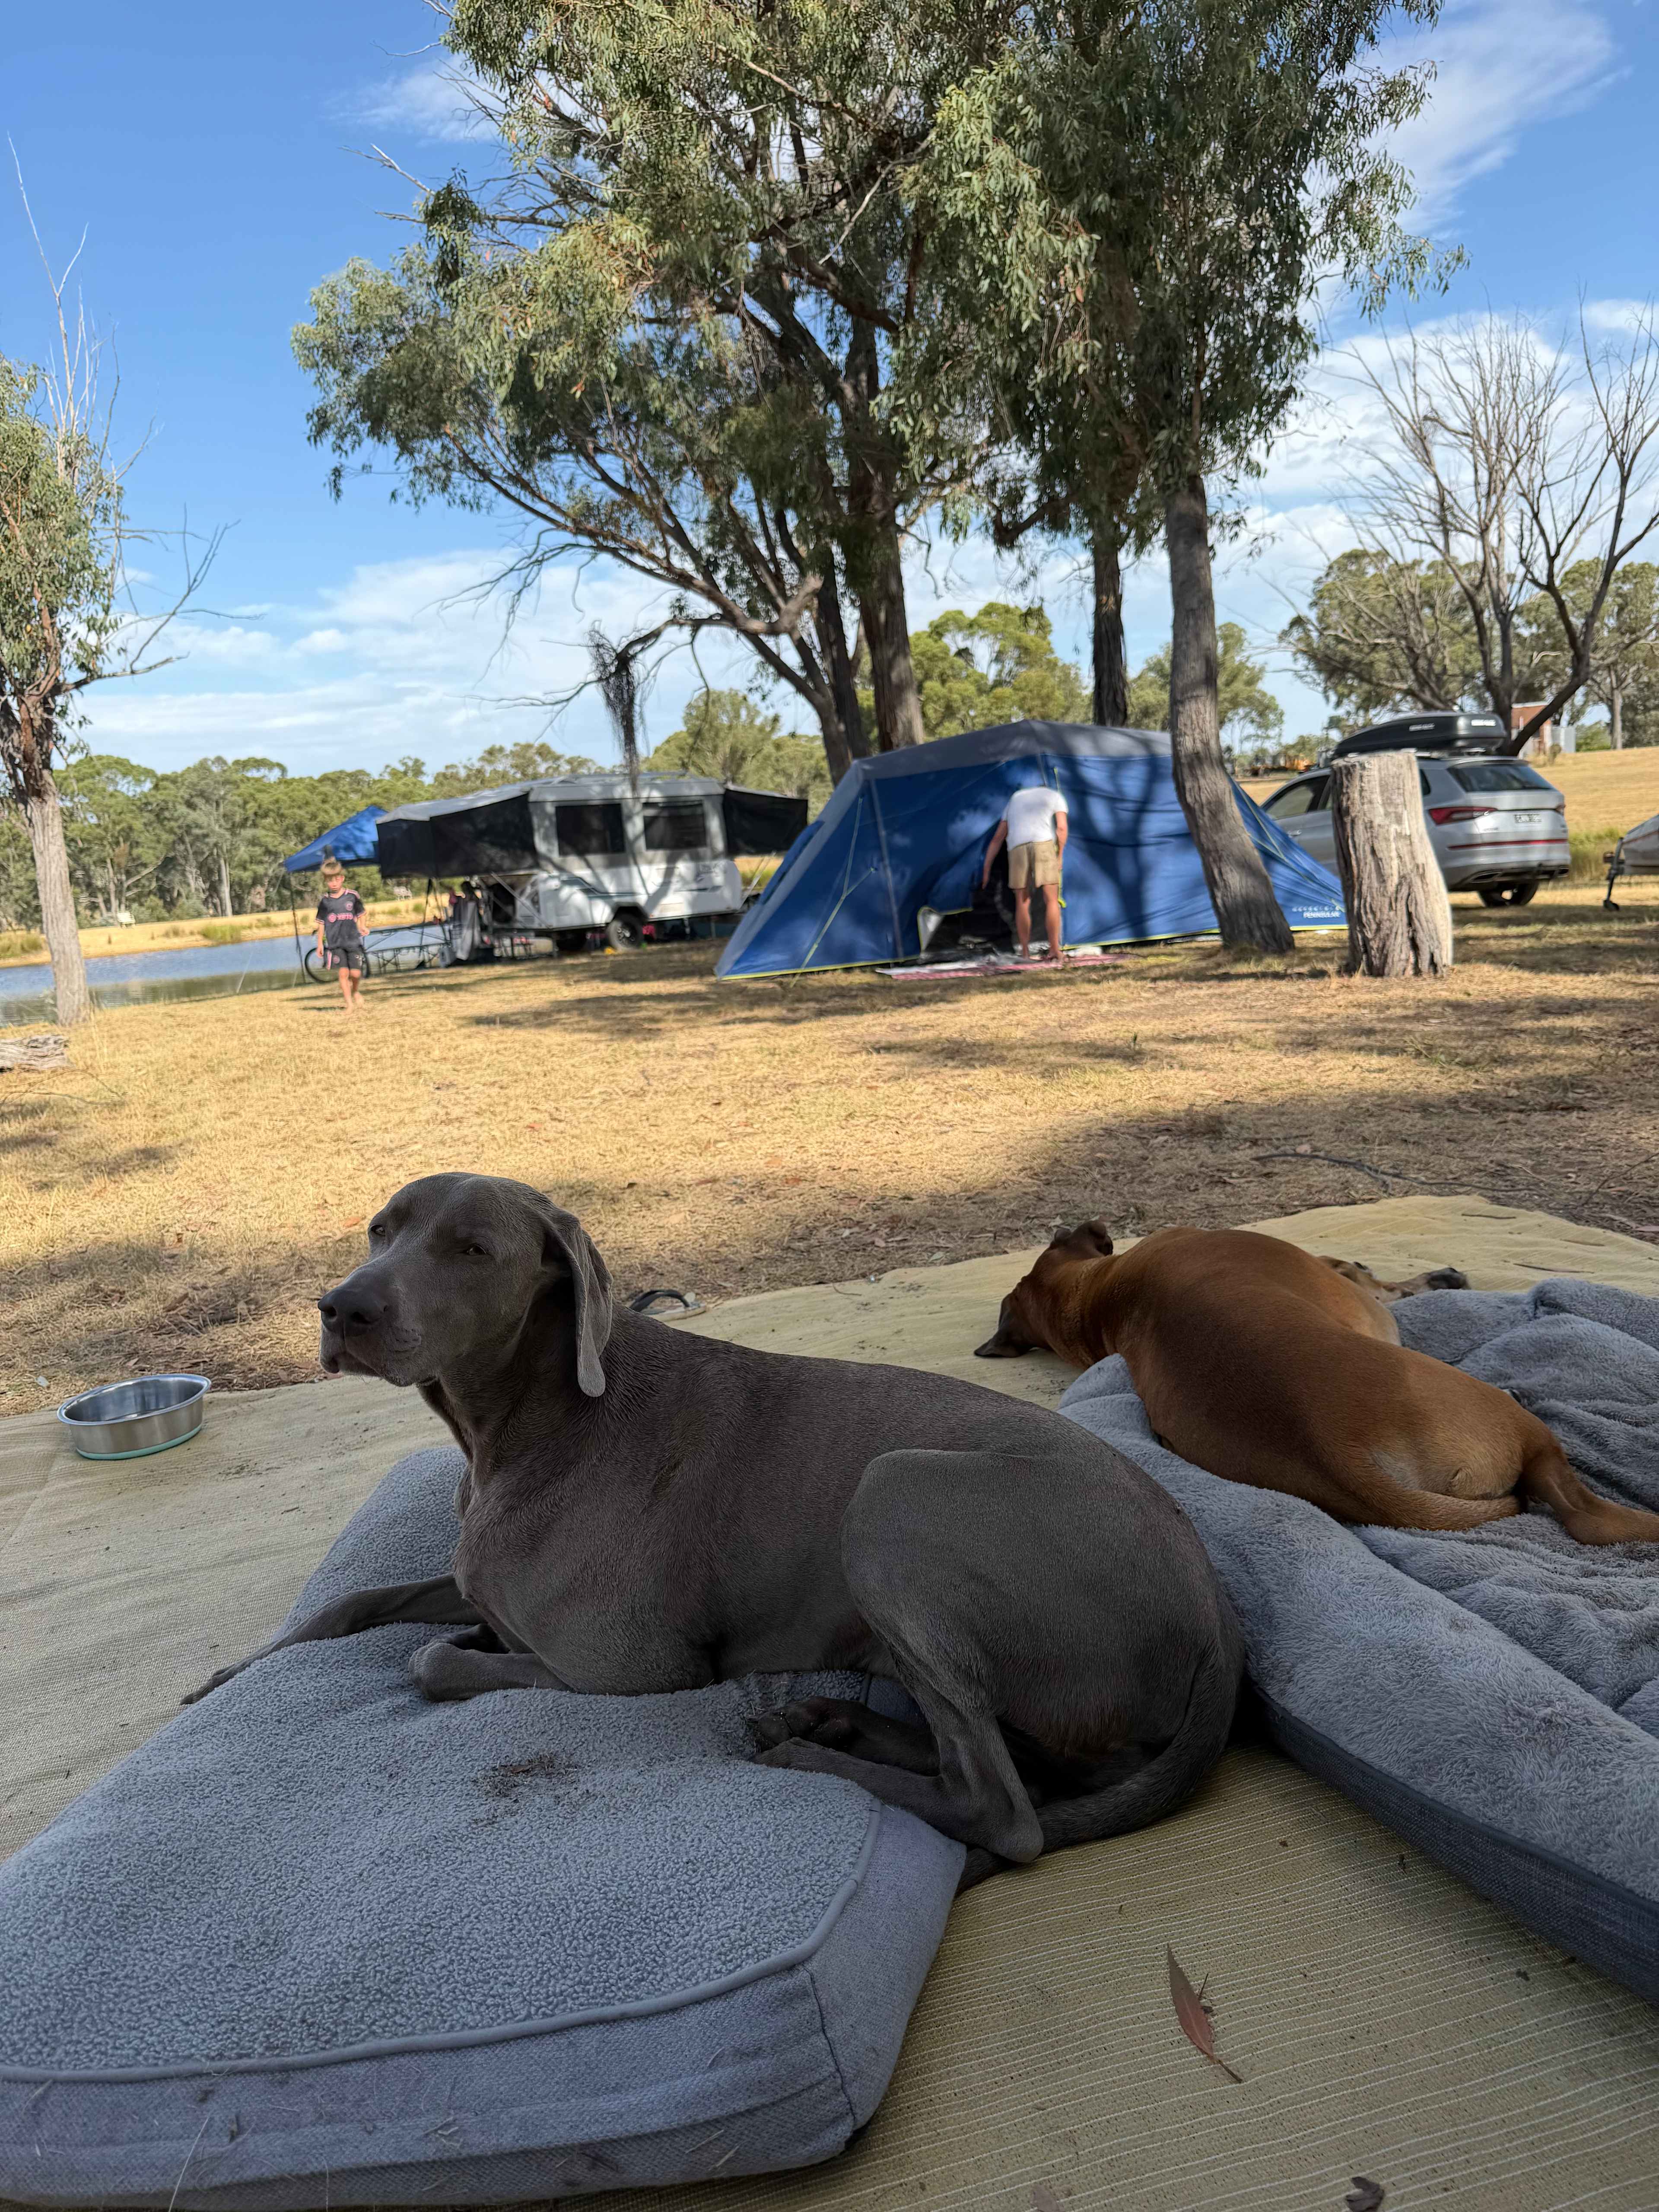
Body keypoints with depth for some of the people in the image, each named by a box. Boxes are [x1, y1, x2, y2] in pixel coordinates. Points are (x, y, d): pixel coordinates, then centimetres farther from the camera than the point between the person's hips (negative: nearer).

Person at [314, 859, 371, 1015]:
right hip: (336, 943, 0)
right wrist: (320, 943, 7)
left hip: (353, 941, 0)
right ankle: (350, 1004, -3)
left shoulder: (352, 896, 2)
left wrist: (363, 927, -6)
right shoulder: (325, 901, 3)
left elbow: (360, 915, 13)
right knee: (343, 973, -9)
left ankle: (355, 992, 27)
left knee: (356, 973, -5)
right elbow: (321, 923, 8)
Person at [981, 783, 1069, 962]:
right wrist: (1059, 857, 12)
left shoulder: (1015, 799, 33)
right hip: (1044, 844, -2)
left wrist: (986, 870, 27)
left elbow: (997, 838, 28)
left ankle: (1025, 952, 9)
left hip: (1016, 848, 3)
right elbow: (1062, 828, 5)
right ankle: (1055, 950, 0)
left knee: (1022, 903, 8)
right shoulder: (1055, 796, 24)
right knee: (1051, 899, 2)